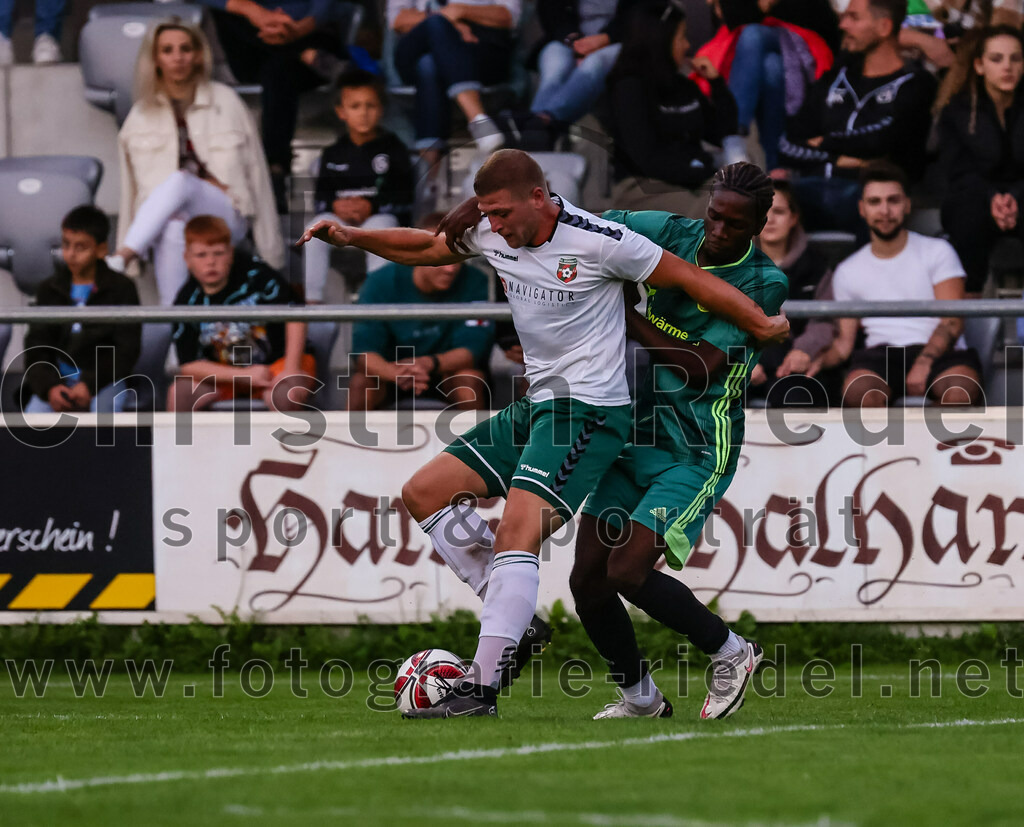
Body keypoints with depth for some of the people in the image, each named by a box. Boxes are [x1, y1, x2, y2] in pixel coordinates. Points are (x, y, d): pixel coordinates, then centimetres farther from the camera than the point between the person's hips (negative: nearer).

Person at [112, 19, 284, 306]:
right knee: (173, 231, -36)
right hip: (166, 217, 2)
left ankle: (120, 260, -46)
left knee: (180, 182, -34)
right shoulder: (142, 115, 12)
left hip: (225, 215, -2)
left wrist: (272, 252, 5)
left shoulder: (225, 101, 8)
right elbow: (133, 186, 13)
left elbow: (255, 171, 8)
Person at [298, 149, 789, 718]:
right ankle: (514, 619, 5)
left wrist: (763, 324, -8)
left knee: (518, 532, -23)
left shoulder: (598, 242, -16)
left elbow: (691, 279, -8)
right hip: (538, 405, 9)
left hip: (591, 410, -9)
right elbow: (426, 248, 23)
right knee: (425, 492, 5)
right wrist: (352, 238, 11)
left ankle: (482, 688, -26)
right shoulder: (493, 236, 4)